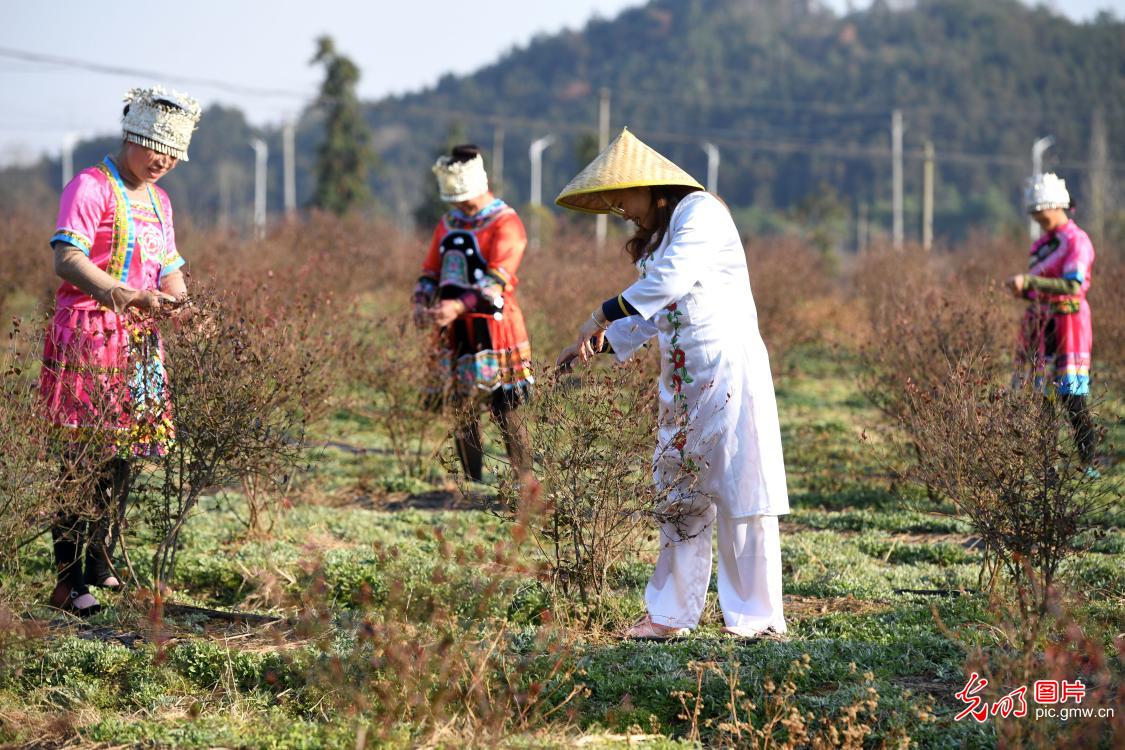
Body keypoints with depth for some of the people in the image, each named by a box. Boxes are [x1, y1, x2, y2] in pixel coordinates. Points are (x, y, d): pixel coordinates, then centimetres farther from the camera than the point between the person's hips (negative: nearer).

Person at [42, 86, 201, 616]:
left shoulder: (158, 200, 19)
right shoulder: (90, 187, -7)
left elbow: (169, 270, 21)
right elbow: (67, 260, -19)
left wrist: (181, 300, -3)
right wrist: (128, 295, -33)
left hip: (140, 341, 8)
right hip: (89, 336, -8)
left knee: (121, 456, 8)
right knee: (84, 457, -9)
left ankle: (99, 566, 19)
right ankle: (69, 582, -8)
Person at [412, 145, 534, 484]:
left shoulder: (505, 223, -6)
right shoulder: (448, 223, 16)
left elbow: (496, 278, -18)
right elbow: (430, 271, 18)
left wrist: (459, 305, -31)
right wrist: (422, 302, -4)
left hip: (493, 328, -7)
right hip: (453, 330, 7)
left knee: (505, 409, -8)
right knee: (463, 409, 8)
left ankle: (525, 482, -3)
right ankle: (472, 483, 15)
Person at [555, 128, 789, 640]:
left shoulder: (700, 212, -8)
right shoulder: (655, 236, 20)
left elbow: (671, 281, -20)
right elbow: (653, 314, 24)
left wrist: (605, 313, -14)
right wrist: (598, 343, 14)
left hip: (727, 366, -9)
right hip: (680, 377, 9)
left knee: (739, 488, -7)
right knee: (679, 490, 7)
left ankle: (758, 616, -3)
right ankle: (671, 613, 10)